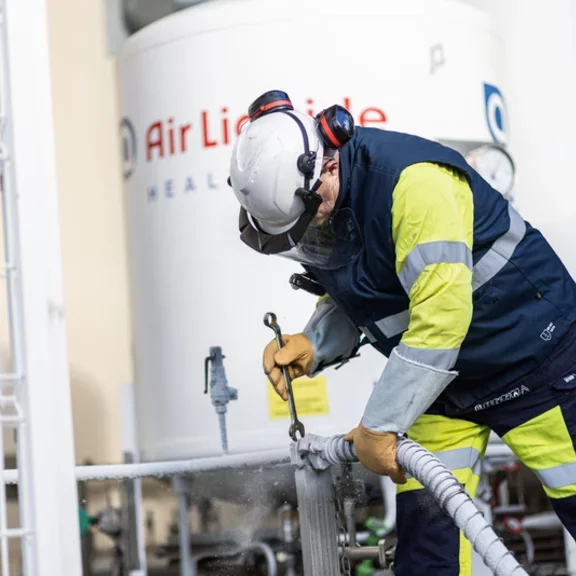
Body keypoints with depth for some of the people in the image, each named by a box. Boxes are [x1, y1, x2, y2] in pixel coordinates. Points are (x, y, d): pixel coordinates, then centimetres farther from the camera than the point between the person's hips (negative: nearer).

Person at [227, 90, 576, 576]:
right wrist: (311, 345, -13)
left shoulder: (410, 179, -30)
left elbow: (440, 316, -33)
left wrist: (379, 425, -27)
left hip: (535, 357, -7)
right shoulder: (302, 199, -5)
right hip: (441, 378, 7)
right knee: (425, 523, 0)